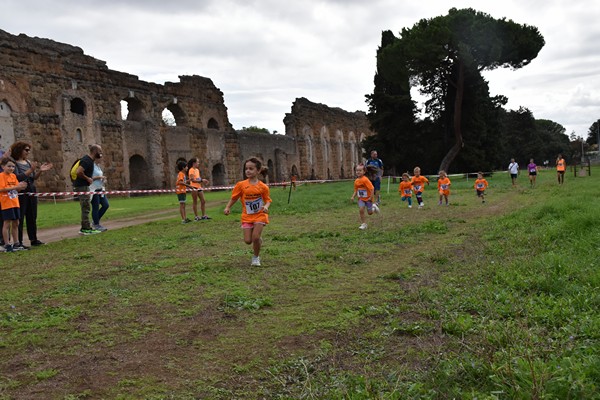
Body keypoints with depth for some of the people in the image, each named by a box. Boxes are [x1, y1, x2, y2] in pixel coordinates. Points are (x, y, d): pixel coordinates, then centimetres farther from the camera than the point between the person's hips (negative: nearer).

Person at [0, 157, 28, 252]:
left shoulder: (13, 176, 12)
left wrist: (21, 186, -12)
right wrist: (16, 187, -23)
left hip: (15, 203, 7)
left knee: (15, 223, 11)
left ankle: (16, 244, 19)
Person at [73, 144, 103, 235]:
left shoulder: (89, 160, 13)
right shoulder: (87, 160, -18)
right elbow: (79, 172, -29)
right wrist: (87, 178, -18)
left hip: (84, 186, 10)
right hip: (82, 186, -10)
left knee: (85, 208, 13)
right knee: (85, 208, -7)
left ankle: (85, 228, 18)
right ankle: (86, 229, -3)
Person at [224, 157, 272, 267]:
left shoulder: (263, 187, -10)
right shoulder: (241, 185, -7)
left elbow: (268, 200, -2)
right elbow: (234, 198, 3)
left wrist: (266, 206, -23)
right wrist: (227, 207, -10)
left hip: (260, 215, -2)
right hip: (247, 216, 2)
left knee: (255, 237, -15)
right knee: (248, 240, -2)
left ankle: (256, 257, 11)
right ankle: (259, 238, 35)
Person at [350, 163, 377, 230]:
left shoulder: (365, 179, -24)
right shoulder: (356, 181, -2)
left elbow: (372, 188, -24)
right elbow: (356, 190, 10)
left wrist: (371, 197, -22)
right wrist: (353, 197, -5)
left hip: (368, 198, -4)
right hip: (361, 199, 5)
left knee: (370, 213, 5)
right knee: (361, 210, -13)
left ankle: (374, 207, 39)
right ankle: (363, 224, 0)